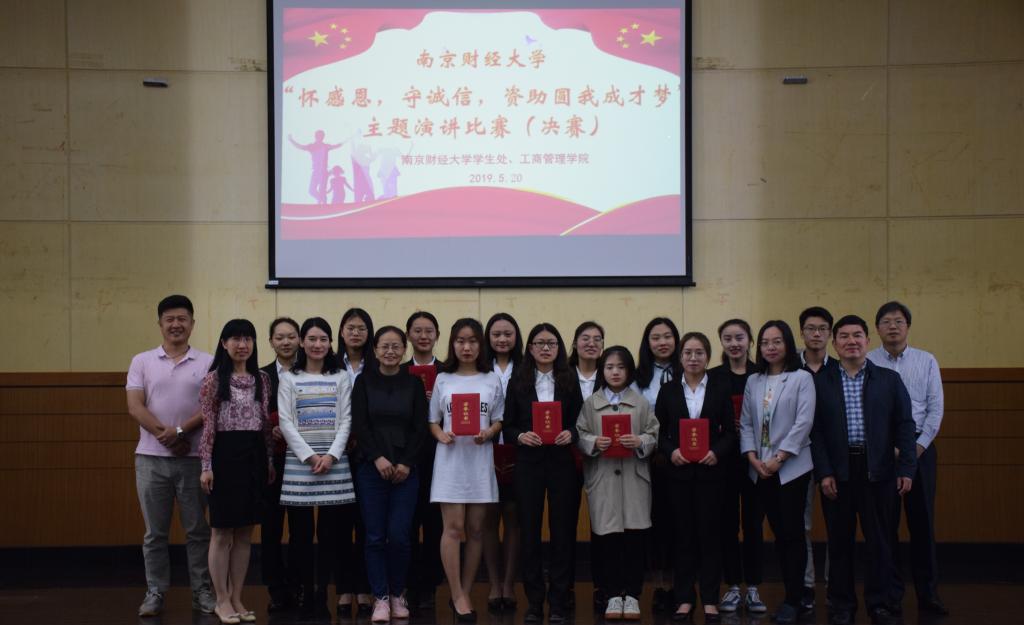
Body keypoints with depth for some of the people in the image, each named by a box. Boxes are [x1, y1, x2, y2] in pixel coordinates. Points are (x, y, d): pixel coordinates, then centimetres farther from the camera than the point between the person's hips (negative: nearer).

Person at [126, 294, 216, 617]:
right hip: (151, 457, 1)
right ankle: (155, 592, 16)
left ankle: (202, 591, 14)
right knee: (155, 532, 7)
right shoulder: (142, 362, 6)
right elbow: (135, 407, -2)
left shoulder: (207, 363, 3)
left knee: (198, 530, 5)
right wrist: (164, 435, -13)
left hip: (194, 457, -1)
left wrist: (181, 431, -17)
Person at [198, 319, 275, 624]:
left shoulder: (262, 379, 10)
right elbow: (207, 425, -7)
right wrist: (206, 465, -11)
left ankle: (236, 599, 16)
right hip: (225, 454, -5)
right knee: (223, 531, 1)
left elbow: (266, 423, 12)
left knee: (245, 532, 8)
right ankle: (222, 600, 11)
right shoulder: (213, 379, -4)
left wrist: (269, 459, 10)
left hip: (254, 455, 5)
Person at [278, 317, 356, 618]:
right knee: (300, 532, 0)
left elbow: (345, 421, 4)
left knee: (329, 532, 0)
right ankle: (306, 593, 10)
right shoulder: (289, 378, 6)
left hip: (334, 462, 1)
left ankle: (322, 595, 7)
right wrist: (310, 457, -9)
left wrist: (331, 456, -10)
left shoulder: (341, 378, 9)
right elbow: (286, 423, 0)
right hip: (299, 461, 0)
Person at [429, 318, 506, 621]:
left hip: (480, 459, 1)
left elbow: (499, 421, 8)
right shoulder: (442, 379, 5)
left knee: (475, 529, 5)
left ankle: (465, 593, 16)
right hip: (450, 458, -1)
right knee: (453, 528, -6)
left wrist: (488, 433, -13)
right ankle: (457, 597, 1)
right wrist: (442, 435, -13)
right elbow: (433, 421, 8)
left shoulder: (492, 380, 6)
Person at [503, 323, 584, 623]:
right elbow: (507, 426, 4)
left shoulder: (570, 381, 5)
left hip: (562, 463, 0)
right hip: (528, 463, 0)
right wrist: (520, 436, -16)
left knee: (561, 530, 2)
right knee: (529, 531, 3)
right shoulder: (518, 382, 5)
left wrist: (570, 434, -16)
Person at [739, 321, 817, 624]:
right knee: (778, 532, 8)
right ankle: (791, 594, 17)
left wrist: (779, 458, -14)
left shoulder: (802, 378, -2)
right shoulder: (753, 381, 11)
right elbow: (746, 423, 8)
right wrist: (753, 458, -6)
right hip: (760, 470, 4)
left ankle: (793, 600, 3)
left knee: (793, 533, -3)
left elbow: (803, 422, -10)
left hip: (791, 467, -4)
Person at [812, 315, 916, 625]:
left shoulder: (889, 379, 6)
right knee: (840, 540, 7)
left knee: (880, 539, 5)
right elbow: (815, 432, 0)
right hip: (837, 472, 0)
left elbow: (904, 425, 3)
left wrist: (906, 468, -4)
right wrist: (824, 472, -7)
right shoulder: (821, 383, 4)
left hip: (878, 470, 0)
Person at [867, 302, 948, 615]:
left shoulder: (927, 361, 6)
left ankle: (928, 593, 11)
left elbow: (935, 408, 4)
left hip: (919, 447, 1)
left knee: (922, 520, 4)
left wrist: (918, 446, -6)